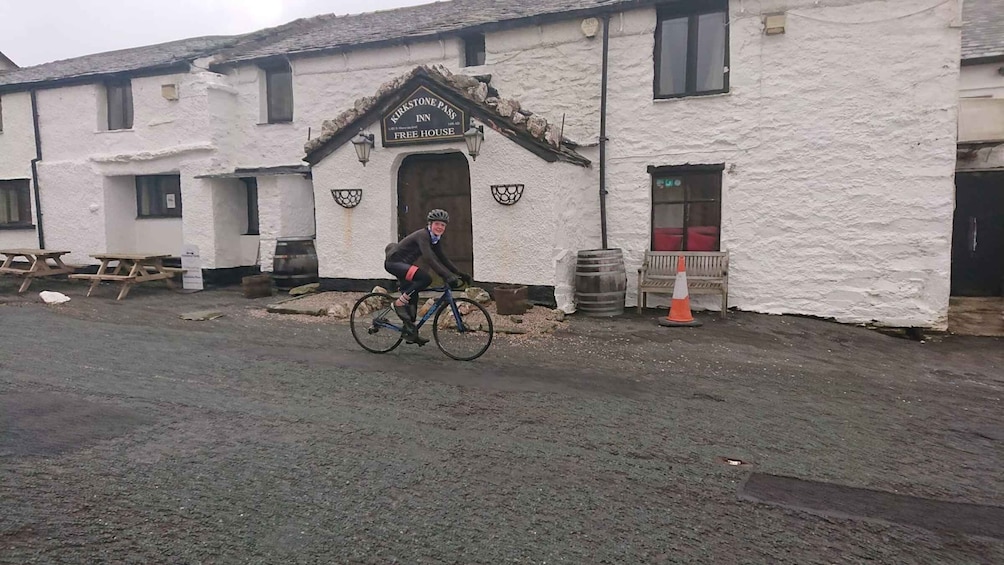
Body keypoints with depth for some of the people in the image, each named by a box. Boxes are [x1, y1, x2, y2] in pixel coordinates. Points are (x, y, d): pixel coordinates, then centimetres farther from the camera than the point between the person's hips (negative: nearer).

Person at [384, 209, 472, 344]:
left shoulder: (436, 239, 5)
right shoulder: (423, 235, -23)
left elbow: (443, 258, 10)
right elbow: (428, 259, -36)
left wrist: (460, 273, 1)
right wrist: (447, 276, -43)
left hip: (403, 264, 9)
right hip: (394, 262, -9)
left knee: (412, 297, 10)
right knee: (426, 279, -28)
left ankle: (411, 333, 21)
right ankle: (399, 303, -15)